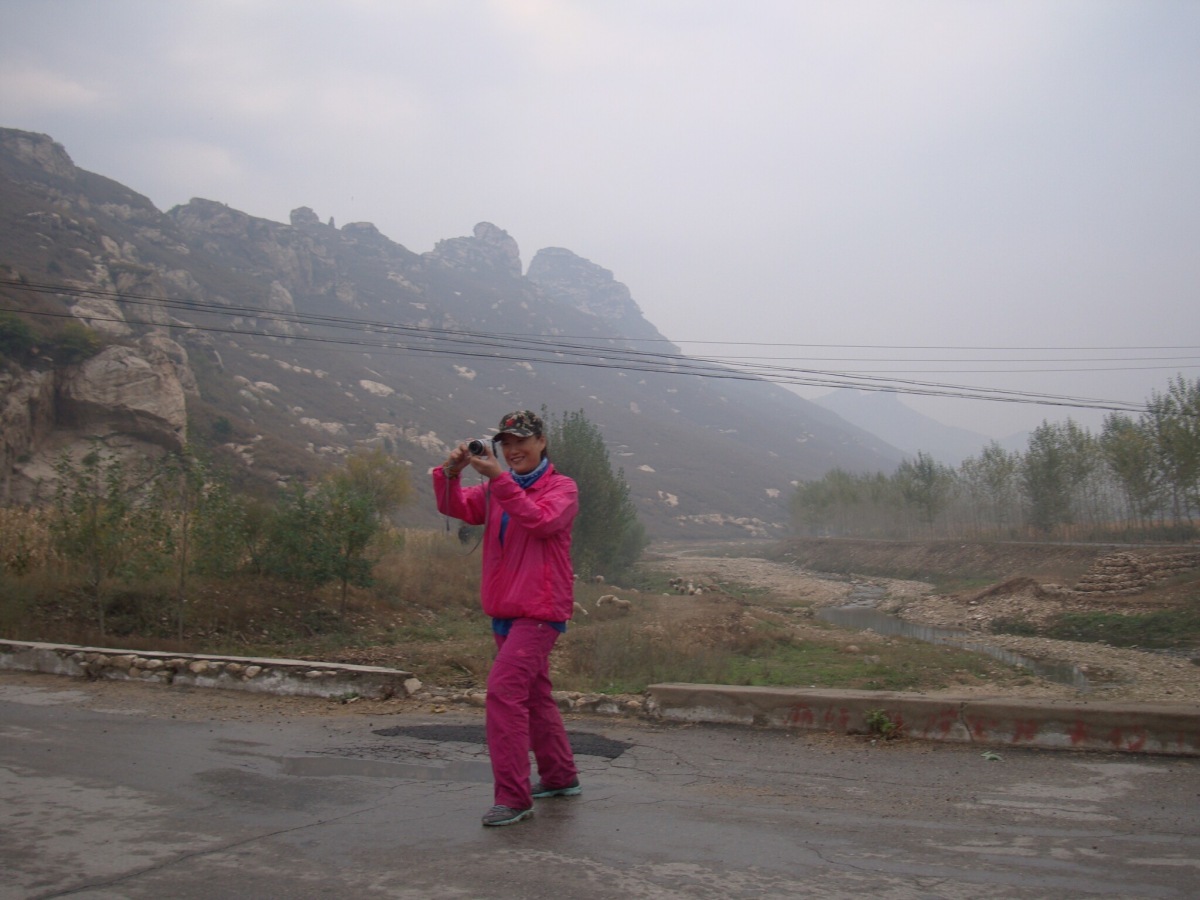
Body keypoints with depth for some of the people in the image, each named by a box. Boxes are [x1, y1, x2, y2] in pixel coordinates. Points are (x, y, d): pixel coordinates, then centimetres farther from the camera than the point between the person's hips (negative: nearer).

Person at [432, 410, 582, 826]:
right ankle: (560, 777, 33)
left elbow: (540, 520, -23)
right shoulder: (498, 488, 14)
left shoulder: (562, 488, -4)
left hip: (540, 611, -8)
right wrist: (450, 473, -17)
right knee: (534, 695, 17)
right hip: (505, 611, 8)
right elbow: (456, 508, 3)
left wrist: (498, 478, -28)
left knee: (504, 690, -18)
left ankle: (513, 798, -15)